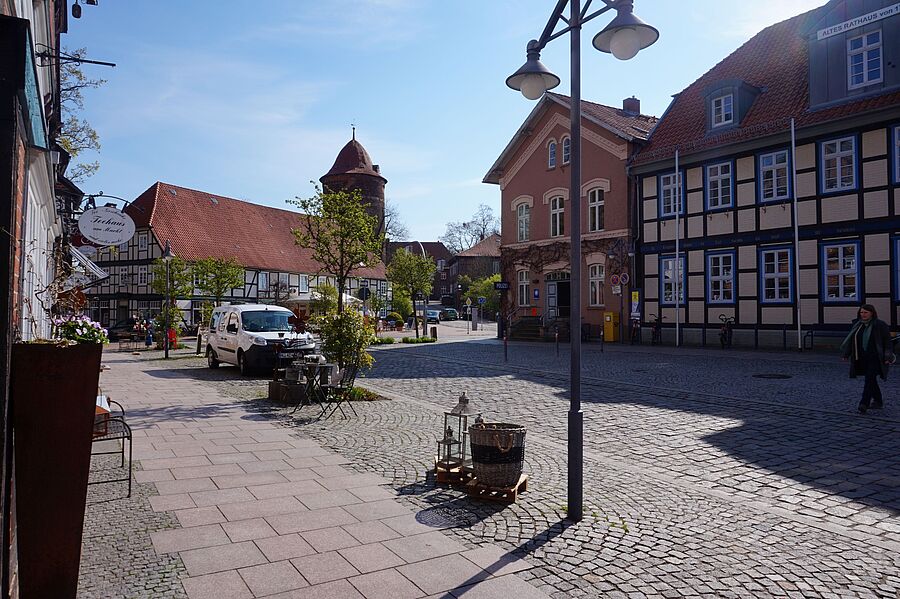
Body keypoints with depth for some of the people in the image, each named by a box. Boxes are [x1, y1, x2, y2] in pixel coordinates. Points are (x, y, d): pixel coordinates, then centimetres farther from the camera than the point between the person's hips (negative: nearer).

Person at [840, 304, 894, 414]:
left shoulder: (880, 325, -5)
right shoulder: (857, 326, 11)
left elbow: (887, 341, -6)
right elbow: (850, 340, 13)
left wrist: (887, 357, -12)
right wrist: (846, 354, 10)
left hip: (875, 358, -6)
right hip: (862, 358, 6)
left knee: (869, 379, -13)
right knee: (871, 380, 13)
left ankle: (864, 404, -17)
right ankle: (878, 401, 26)